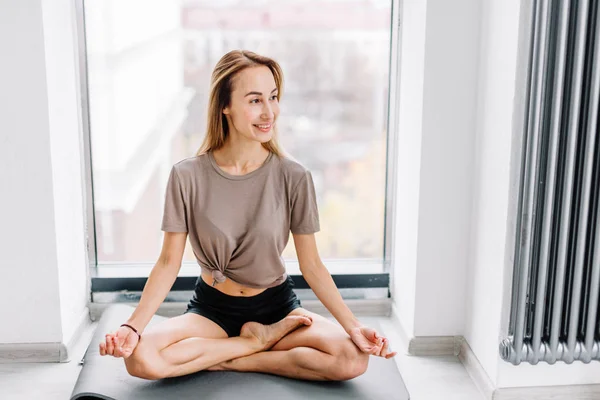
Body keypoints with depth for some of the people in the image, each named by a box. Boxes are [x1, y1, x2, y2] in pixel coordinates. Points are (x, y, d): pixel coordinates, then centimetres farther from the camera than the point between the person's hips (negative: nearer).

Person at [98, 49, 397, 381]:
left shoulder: (293, 177, -12)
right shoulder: (187, 176, -13)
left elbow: (311, 265, -7)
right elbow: (169, 262, -9)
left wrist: (353, 326, -18)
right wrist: (133, 326, -22)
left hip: (276, 305, 1)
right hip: (211, 307, 0)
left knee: (354, 358, -25)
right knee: (140, 357, -29)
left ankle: (232, 360, -10)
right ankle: (258, 341, -10)